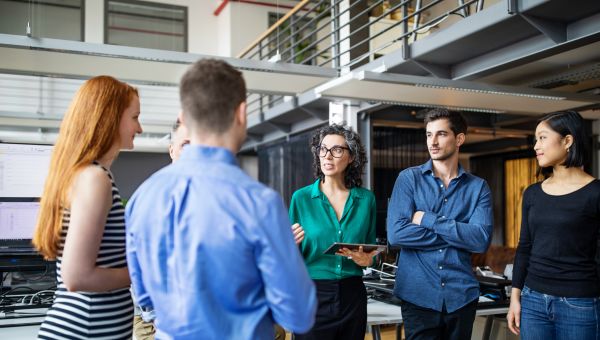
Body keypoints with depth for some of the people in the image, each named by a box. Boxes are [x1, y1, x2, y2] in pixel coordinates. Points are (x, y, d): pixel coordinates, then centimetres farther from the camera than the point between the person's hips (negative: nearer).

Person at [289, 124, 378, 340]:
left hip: (352, 295, 2)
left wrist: (366, 260, -10)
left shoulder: (366, 199, 1)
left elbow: (371, 252, 11)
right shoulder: (301, 198, -4)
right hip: (312, 295, -2)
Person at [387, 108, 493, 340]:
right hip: (418, 296, -2)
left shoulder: (478, 187, 2)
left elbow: (481, 240, -12)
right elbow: (396, 234, -15)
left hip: (462, 297, 2)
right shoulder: (409, 178, -2)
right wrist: (458, 236, -11)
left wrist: (428, 220, -15)